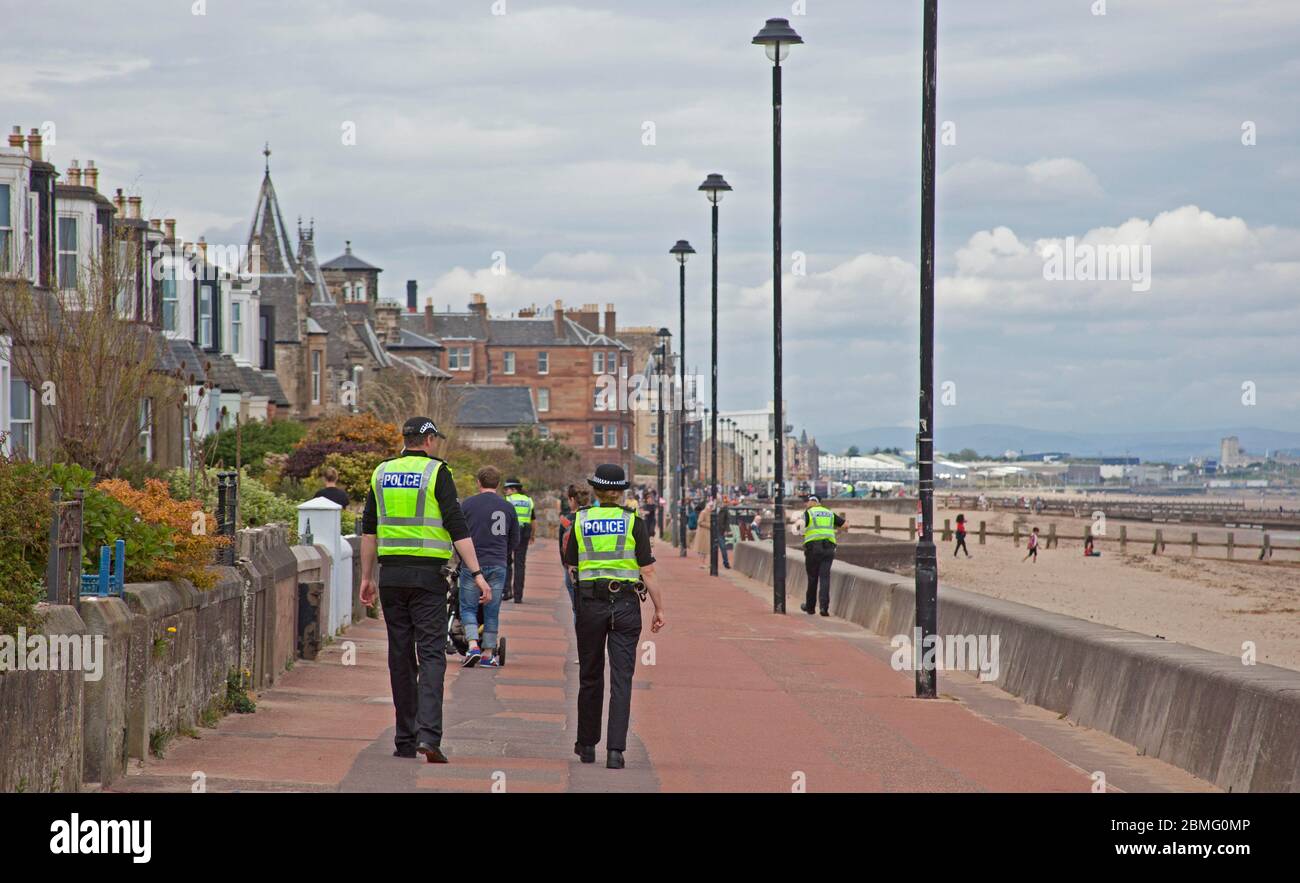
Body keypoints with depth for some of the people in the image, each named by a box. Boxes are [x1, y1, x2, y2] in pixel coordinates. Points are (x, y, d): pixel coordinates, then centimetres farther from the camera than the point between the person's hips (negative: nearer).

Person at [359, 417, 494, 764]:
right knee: (431, 654, -5)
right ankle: (428, 734, -20)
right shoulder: (437, 473, -5)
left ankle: (405, 741, 11)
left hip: (391, 574, 4)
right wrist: (476, 573, -10)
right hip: (428, 576, -4)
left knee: (400, 656, 9)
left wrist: (367, 577, 18)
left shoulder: (381, 473, 9)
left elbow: (369, 529, 12)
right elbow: (457, 527, -11)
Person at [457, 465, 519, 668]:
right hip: (498, 565, 2)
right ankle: (488, 653, 11)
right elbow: (514, 540, 12)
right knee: (492, 610, 9)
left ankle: (473, 645, -12)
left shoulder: (468, 504, -3)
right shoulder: (508, 507, 5)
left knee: (468, 607, 6)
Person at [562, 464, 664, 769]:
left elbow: (571, 565, 8)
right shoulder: (633, 521, -2)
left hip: (590, 603, 1)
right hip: (626, 604, -1)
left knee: (590, 676, 15)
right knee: (621, 678, -1)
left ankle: (587, 745, 26)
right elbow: (648, 572, -3)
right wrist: (659, 609, 2)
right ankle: (615, 750, -10)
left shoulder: (580, 519, 2)